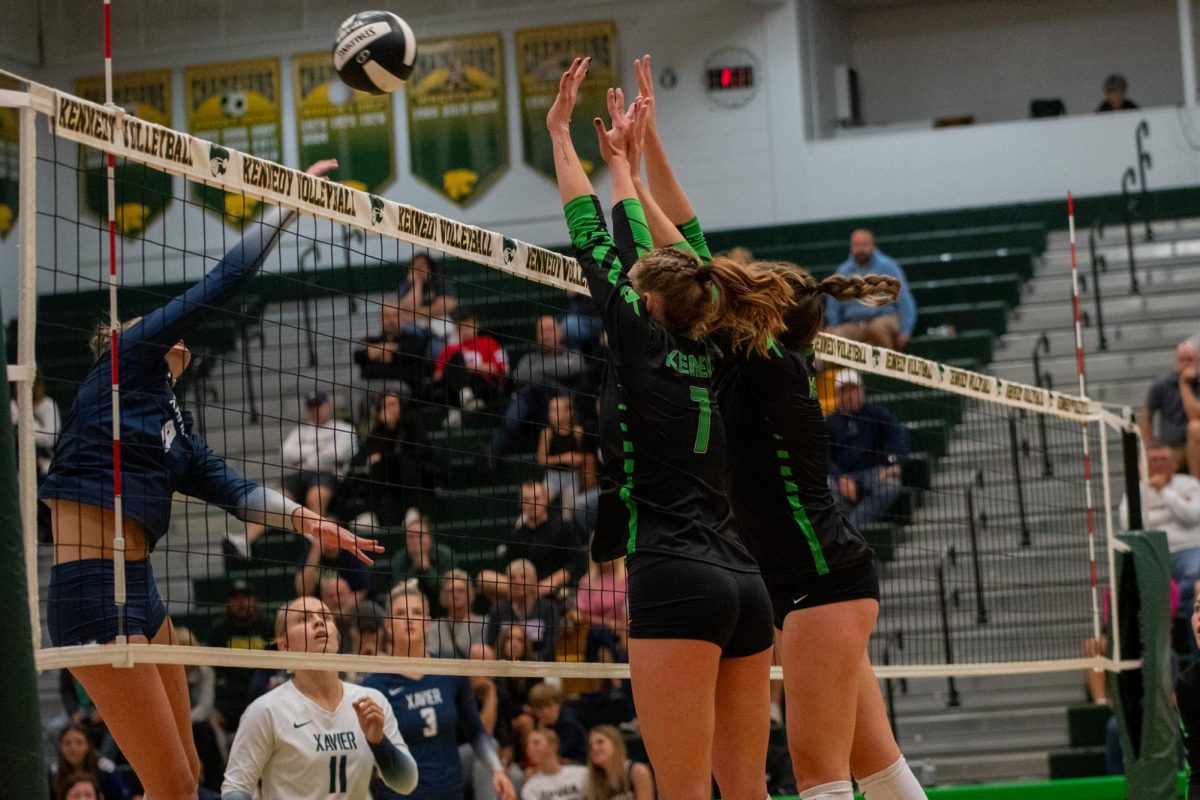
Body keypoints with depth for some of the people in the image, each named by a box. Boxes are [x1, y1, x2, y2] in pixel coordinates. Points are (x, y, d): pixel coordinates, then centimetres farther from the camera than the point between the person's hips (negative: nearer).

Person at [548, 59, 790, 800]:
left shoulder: (644, 344, -2)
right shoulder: (701, 357, 15)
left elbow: (593, 243, 5)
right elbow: (646, 257, 27)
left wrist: (561, 132, 15)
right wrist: (626, 161, 38)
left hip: (676, 583, -8)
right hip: (744, 584, 8)